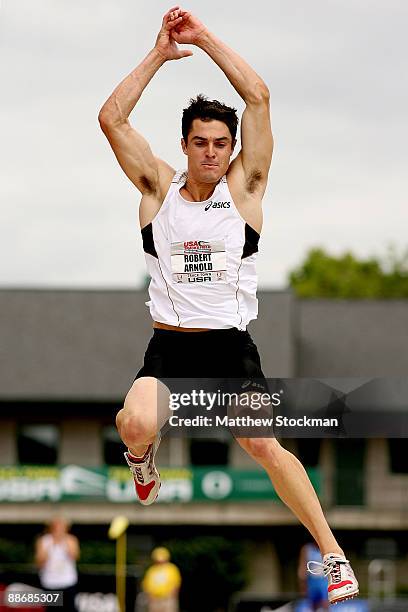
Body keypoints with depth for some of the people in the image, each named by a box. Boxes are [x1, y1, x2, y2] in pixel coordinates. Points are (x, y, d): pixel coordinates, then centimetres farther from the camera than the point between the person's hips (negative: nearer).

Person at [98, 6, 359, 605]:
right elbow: (111, 118, -3)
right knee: (136, 427, -26)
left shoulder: (244, 186, 3)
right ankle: (143, 457, 13)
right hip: (169, 349, 1)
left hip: (232, 348, -1)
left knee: (264, 446, -16)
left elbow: (258, 98, -6)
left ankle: (333, 554, -7)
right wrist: (160, 53, -3)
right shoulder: (159, 186, 6)